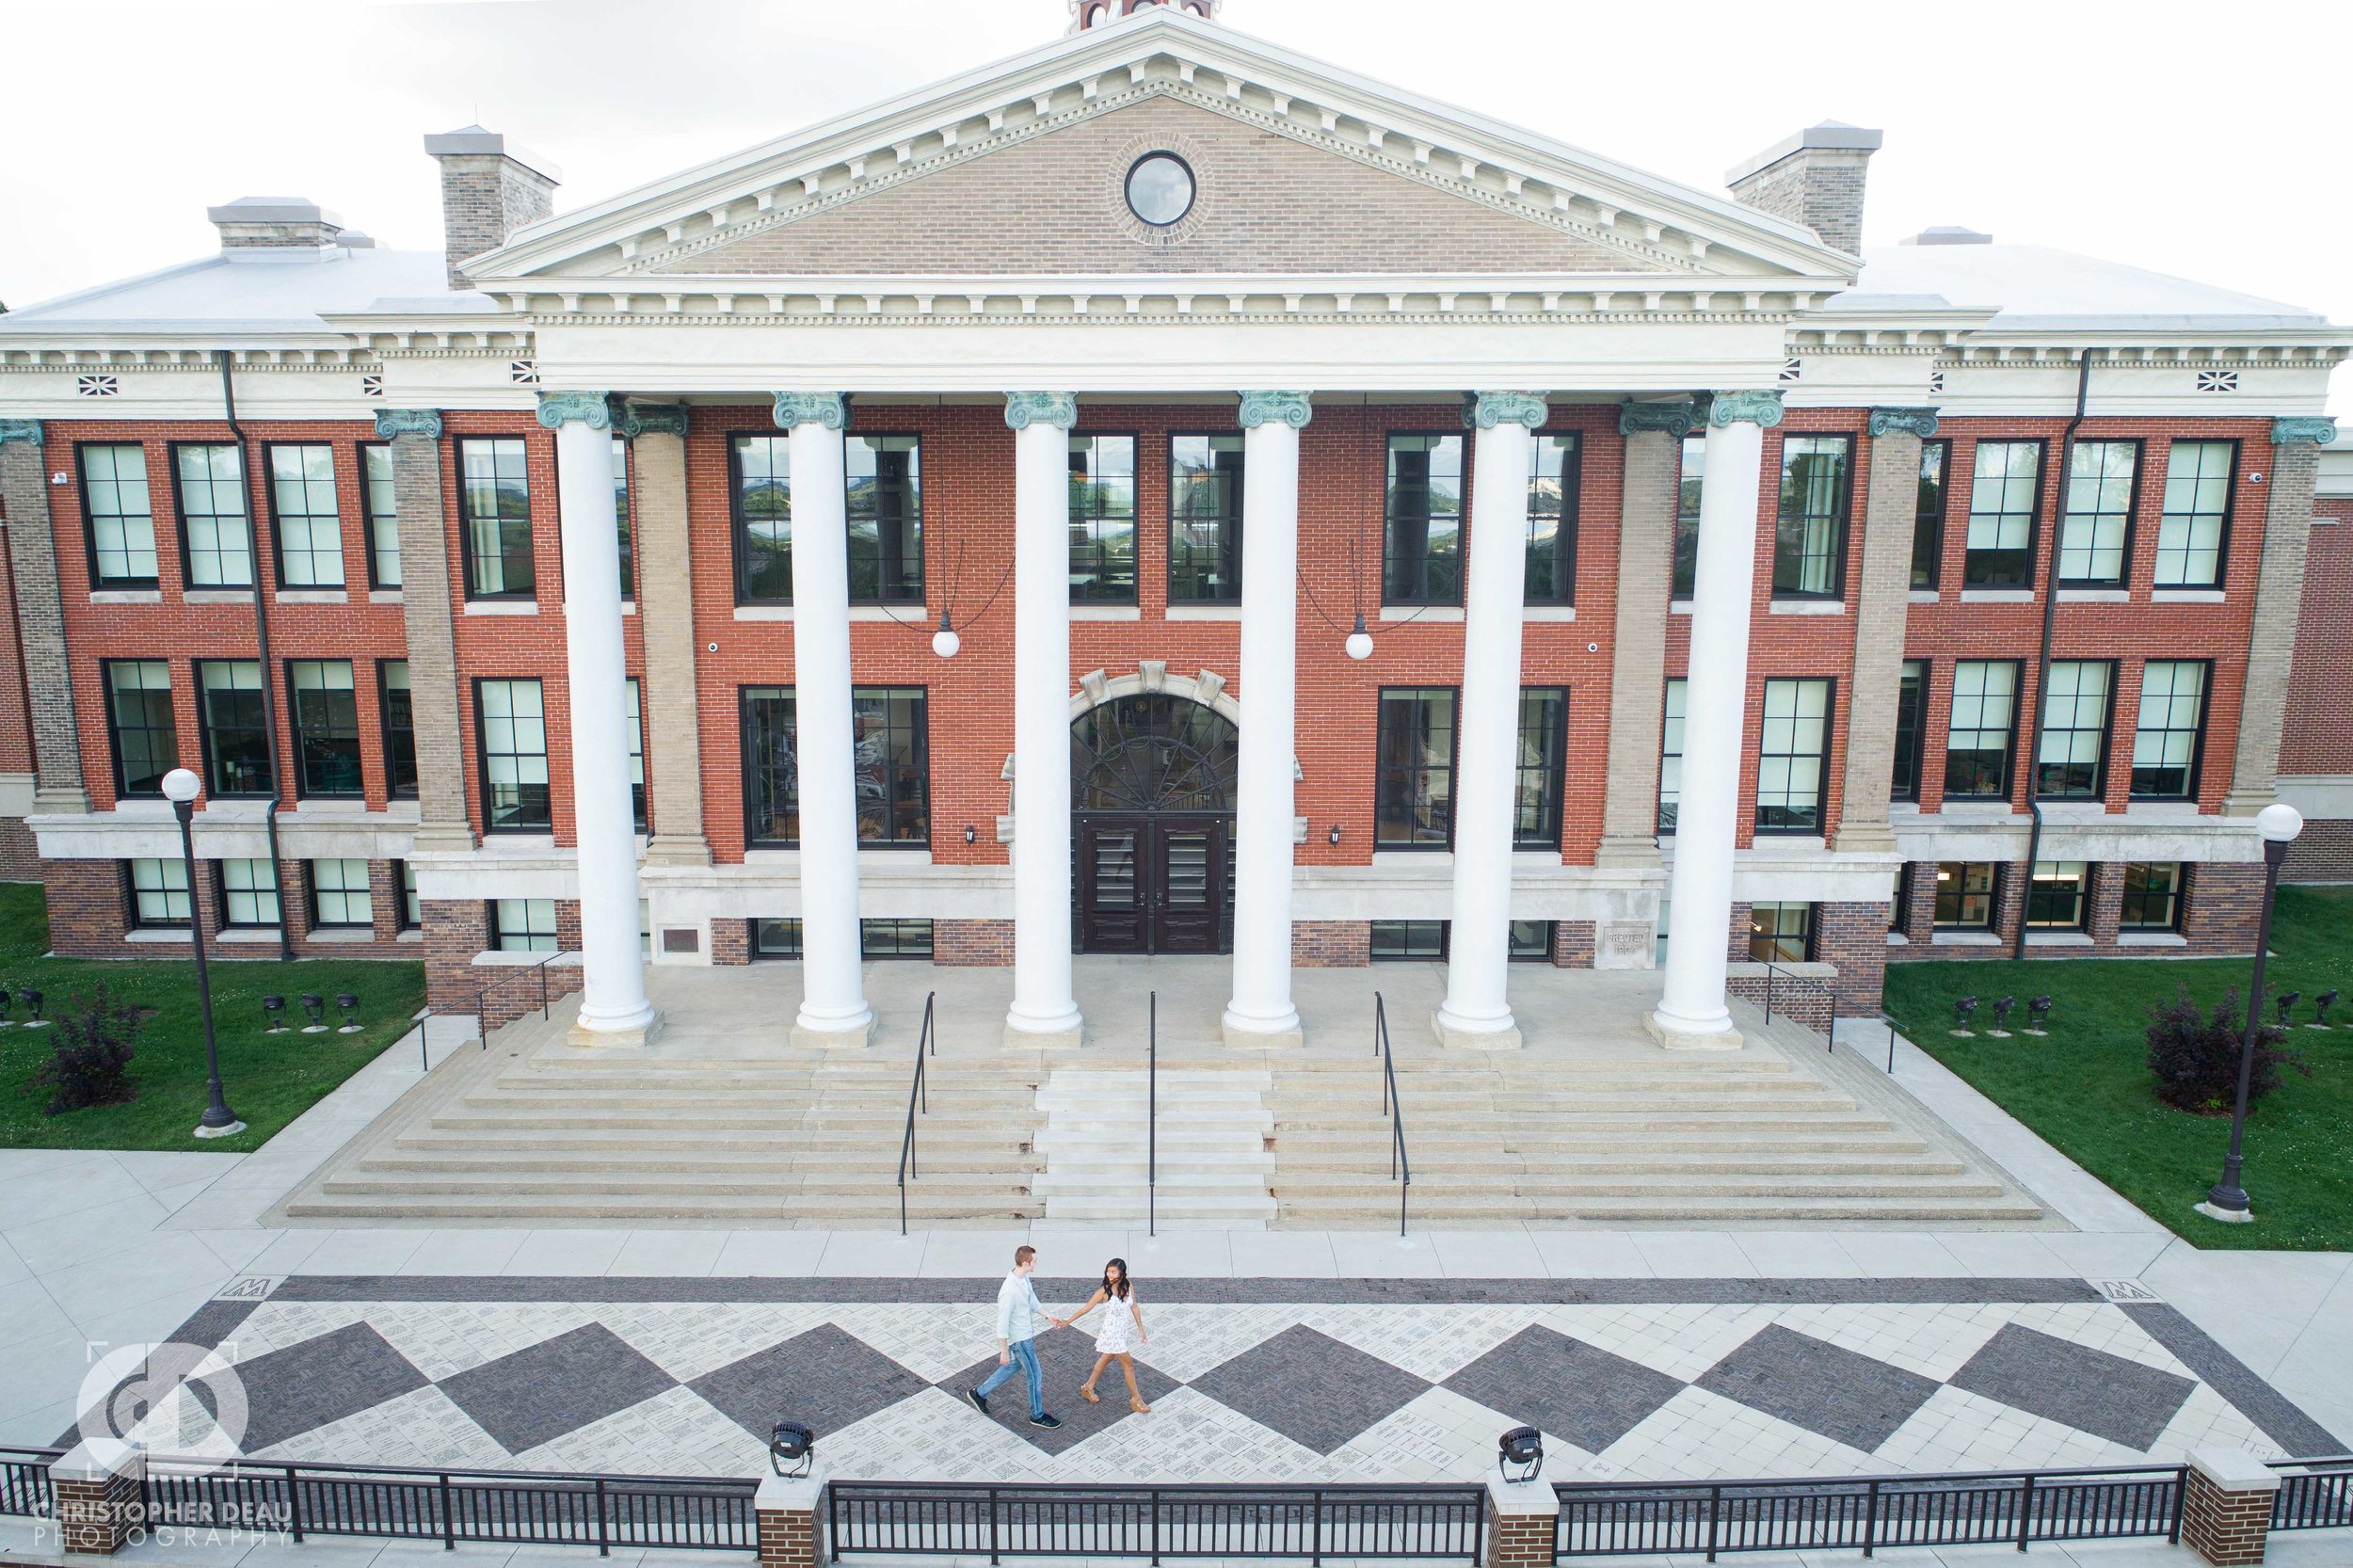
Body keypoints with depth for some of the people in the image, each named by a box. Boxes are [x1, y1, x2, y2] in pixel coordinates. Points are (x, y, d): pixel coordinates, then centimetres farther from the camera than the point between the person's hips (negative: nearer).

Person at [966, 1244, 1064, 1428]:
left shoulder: (1024, 1278, -6)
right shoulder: (1009, 1291, -34)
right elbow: (1002, 1323, -26)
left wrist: (1049, 1316, 7)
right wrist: (1004, 1351, -18)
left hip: (1026, 1333, 9)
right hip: (1019, 1339, -9)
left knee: (1013, 1366, 26)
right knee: (1035, 1376, 8)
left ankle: (979, 1394, 41)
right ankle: (1037, 1416, 28)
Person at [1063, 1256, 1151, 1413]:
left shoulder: (1128, 1286, -10)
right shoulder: (1104, 1291, -23)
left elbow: (1134, 1307, 1)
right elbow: (1087, 1308, -14)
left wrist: (1141, 1330, 5)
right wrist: (1068, 1321, -12)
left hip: (1123, 1331, 6)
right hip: (1112, 1333, -6)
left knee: (1105, 1360, 23)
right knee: (1129, 1365, 3)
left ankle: (1088, 1388, 44)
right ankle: (1136, 1400, 20)